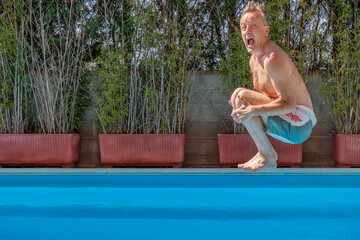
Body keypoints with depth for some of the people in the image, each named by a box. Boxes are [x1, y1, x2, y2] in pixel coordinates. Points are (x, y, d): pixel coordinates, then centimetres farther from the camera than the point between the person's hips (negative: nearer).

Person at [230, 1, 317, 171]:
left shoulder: (273, 58, -20)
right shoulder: (254, 60, 11)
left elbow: (289, 104, -26)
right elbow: (261, 95, 18)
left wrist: (252, 110, -29)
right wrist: (240, 109, 0)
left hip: (299, 124, -10)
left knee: (240, 94, -22)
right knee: (236, 102, 11)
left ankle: (268, 157, -11)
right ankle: (263, 152, 5)